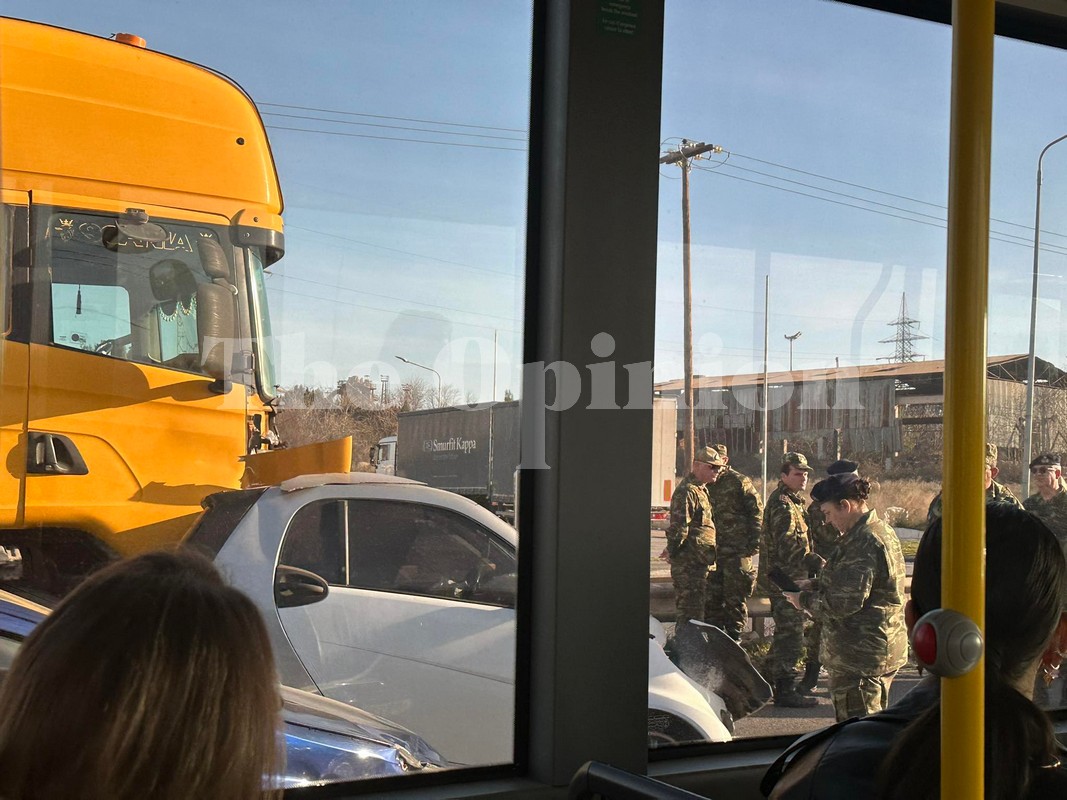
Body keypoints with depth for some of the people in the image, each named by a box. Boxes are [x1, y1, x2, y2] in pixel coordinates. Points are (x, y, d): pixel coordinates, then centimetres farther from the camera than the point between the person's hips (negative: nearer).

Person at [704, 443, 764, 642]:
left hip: (737, 551, -5)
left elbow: (757, 513, -5)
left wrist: (753, 545, -10)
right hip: (712, 551, 5)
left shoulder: (740, 482, -4)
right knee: (711, 598, 7)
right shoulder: (706, 485, 13)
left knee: (735, 599, 1)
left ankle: (734, 638, 10)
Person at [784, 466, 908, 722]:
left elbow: (846, 602, -24)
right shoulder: (882, 531, 13)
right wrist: (812, 586, 10)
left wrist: (804, 600, -9)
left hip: (859, 656, -11)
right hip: (883, 651, 11)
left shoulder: (863, 542, -20)